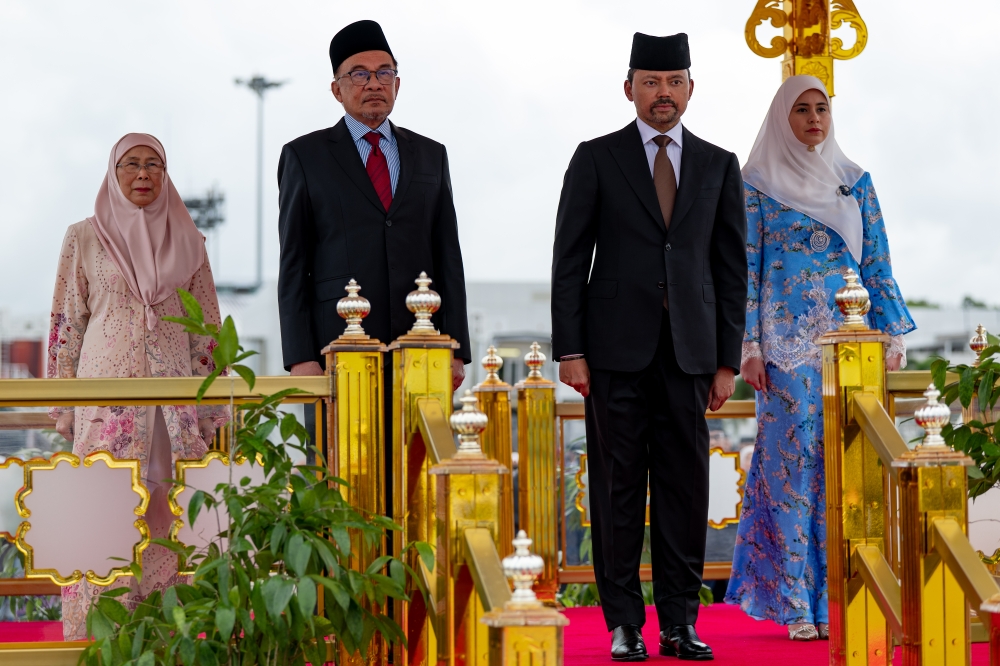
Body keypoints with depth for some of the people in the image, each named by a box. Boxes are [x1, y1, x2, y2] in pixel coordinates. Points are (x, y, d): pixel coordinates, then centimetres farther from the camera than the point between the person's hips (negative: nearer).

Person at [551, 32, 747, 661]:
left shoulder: (718, 166, 11)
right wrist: (569, 350, -5)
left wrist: (727, 360, 5)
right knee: (618, 490, 0)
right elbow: (569, 261, 2)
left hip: (689, 352, 2)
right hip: (616, 349, -2)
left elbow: (732, 269, 11)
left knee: (686, 488, 2)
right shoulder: (596, 160, 4)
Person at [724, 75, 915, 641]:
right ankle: (797, 605, 1)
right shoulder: (759, 185, 2)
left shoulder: (855, 181, 11)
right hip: (789, 345, -3)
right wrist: (750, 348, -7)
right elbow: (746, 270, 0)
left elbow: (877, 263, 11)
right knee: (793, 462, -4)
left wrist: (894, 337, 4)